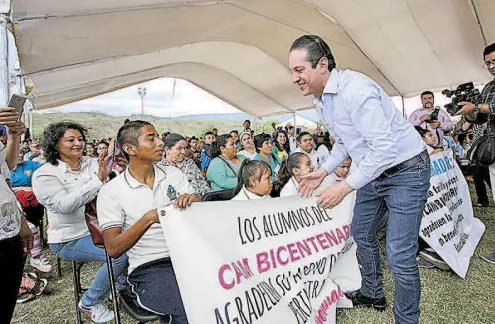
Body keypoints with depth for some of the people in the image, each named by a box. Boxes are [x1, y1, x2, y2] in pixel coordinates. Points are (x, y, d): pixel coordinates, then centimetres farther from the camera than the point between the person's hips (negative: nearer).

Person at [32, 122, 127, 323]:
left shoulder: (93, 164, 3)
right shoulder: (45, 175, -10)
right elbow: (64, 205, -24)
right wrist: (98, 179, -29)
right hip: (70, 240, -6)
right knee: (120, 254, -25)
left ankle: (122, 288, 16)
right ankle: (89, 303, 0)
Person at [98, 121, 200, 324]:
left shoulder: (173, 174, 10)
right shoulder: (111, 191, 0)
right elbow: (113, 249, -6)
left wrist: (192, 200, -19)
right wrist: (149, 218, -18)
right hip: (148, 269, -4)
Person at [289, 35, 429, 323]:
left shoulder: (354, 89, -27)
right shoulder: (321, 99, 3)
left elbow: (385, 147, -30)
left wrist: (345, 187, -26)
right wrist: (323, 172, 7)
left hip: (406, 170, -9)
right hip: (373, 171, 9)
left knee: (399, 257, -8)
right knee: (361, 233, 19)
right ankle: (372, 294, 40)